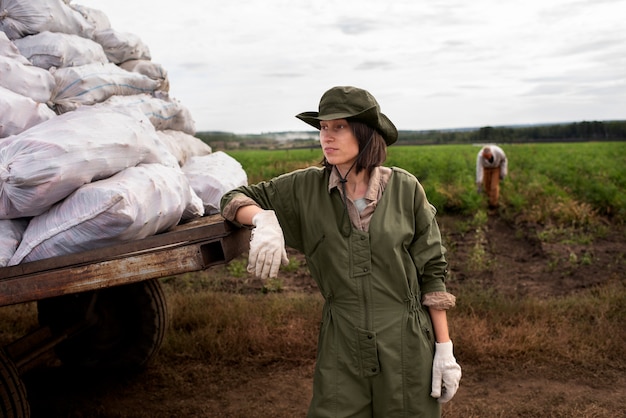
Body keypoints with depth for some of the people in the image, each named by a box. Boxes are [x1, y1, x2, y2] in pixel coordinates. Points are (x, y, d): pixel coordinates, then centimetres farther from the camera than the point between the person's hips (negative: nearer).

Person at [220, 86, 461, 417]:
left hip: (407, 350, 0)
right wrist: (264, 219, -18)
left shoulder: (405, 189, -5)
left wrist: (444, 348, -2)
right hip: (341, 350, 1)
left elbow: (432, 272, 0)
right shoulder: (307, 188, -2)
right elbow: (235, 199, 5)